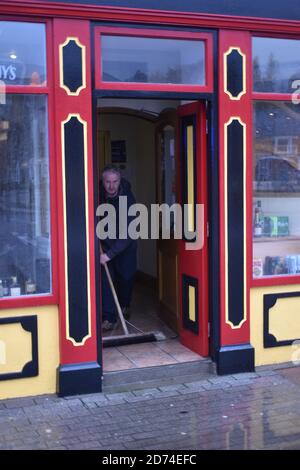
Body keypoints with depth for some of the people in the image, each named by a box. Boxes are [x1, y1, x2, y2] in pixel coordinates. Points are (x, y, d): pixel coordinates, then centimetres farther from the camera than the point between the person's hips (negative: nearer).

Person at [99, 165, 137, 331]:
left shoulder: (127, 199, -30)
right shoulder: (98, 193, -17)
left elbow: (127, 233, -35)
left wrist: (110, 254, -41)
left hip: (125, 244, -2)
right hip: (104, 241, 2)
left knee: (127, 276, 3)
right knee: (105, 277, -11)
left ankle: (124, 305, 34)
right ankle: (109, 317, -11)